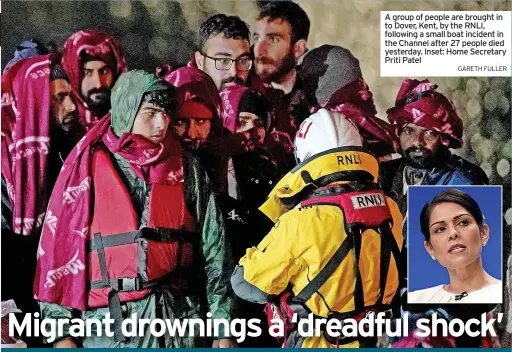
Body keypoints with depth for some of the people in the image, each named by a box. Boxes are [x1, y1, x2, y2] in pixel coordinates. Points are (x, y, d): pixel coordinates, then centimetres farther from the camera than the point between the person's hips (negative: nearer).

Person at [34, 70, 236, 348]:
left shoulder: (187, 168, 6)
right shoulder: (88, 166, 1)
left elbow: (214, 250, 5)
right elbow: (59, 246, 0)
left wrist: (223, 326, 2)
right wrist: (61, 330, -3)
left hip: (181, 318, 2)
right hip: (112, 321, -1)